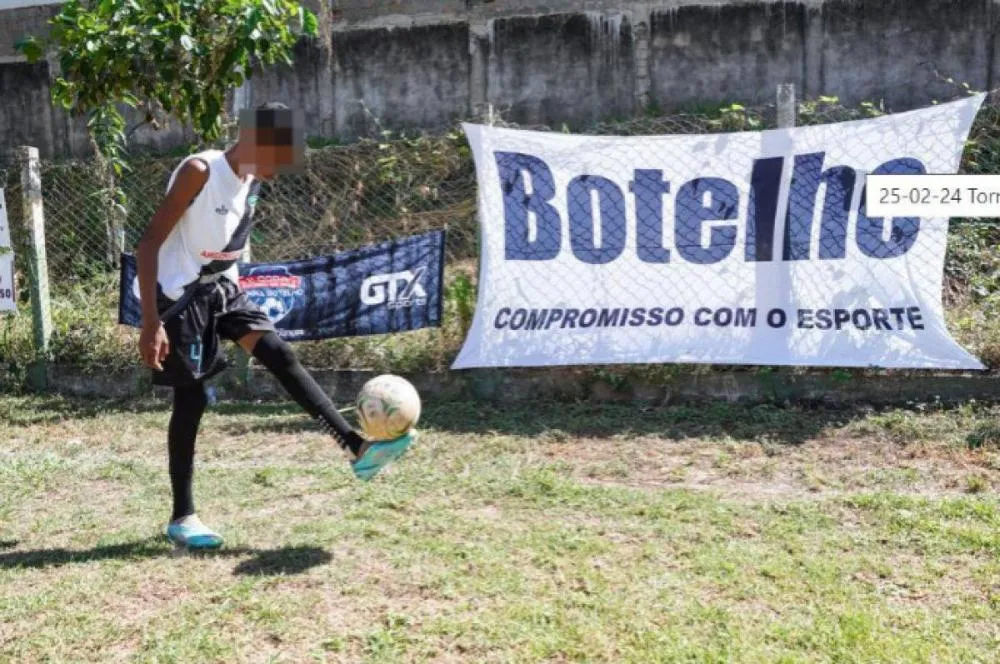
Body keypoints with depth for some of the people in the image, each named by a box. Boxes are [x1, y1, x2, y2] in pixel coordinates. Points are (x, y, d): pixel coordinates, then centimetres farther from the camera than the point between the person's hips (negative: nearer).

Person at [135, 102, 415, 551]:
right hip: (182, 295, -7)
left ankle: (357, 449, -12)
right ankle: (182, 517, 10)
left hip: (224, 289, 7)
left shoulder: (251, 181, 4)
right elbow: (149, 244, -22)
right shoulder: (198, 172, -20)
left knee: (281, 355, -8)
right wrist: (151, 322, -26)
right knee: (192, 399, -2)